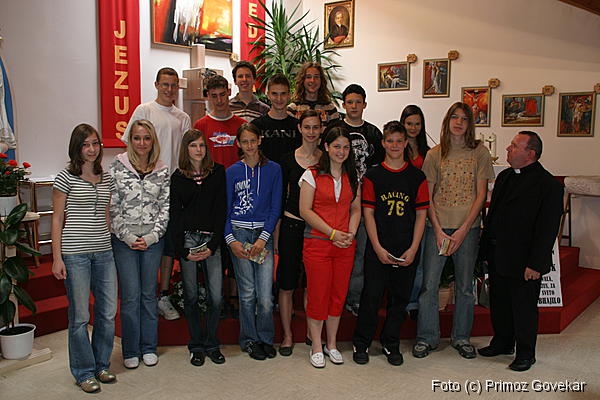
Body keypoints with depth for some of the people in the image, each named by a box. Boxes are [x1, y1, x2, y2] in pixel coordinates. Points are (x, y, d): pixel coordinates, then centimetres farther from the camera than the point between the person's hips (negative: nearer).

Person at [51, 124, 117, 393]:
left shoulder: (106, 178, 11)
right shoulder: (66, 178, -2)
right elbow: (57, 219, -2)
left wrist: (111, 246, 13)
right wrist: (57, 258, -7)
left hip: (103, 252, 5)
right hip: (75, 253, -5)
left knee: (108, 313, 8)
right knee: (80, 316, 3)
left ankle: (101, 365, 27)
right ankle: (84, 373, 19)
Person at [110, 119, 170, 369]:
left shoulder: (162, 171, 4)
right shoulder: (117, 167, -2)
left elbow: (165, 207, 3)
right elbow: (112, 206, -4)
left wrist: (151, 236, -6)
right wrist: (128, 237, -9)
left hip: (153, 239, 2)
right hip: (124, 239, -2)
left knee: (149, 293, 10)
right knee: (130, 295, 1)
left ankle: (149, 347, 23)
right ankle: (130, 351, 16)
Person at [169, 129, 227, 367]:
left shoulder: (218, 172, 6)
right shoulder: (178, 177, 7)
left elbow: (221, 209, 1)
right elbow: (174, 215, 4)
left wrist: (212, 245, -7)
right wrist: (182, 249, -5)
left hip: (212, 239, 0)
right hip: (187, 238, 0)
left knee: (216, 297, -3)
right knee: (191, 296, 5)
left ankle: (211, 344, 17)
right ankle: (196, 346, 20)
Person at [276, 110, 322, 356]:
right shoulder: (288, 160, 2)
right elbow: (281, 197, 5)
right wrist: (276, 232, 2)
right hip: (292, 225, 0)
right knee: (287, 284, 4)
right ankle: (287, 335, 19)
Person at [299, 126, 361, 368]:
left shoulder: (352, 177, 11)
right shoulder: (312, 175, -3)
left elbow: (356, 209, 13)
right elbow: (305, 210, -8)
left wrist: (351, 233, -5)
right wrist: (332, 233, -14)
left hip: (345, 245, 4)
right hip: (317, 243, -4)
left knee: (338, 294, 10)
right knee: (317, 295, 1)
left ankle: (332, 345, 26)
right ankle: (316, 347, 16)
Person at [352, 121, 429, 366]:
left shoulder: (417, 176, 5)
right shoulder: (373, 175, 1)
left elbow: (421, 215, 3)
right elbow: (368, 213, -2)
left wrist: (413, 249, -6)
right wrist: (378, 248, -10)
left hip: (407, 251, 2)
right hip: (378, 249, -1)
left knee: (400, 298, 10)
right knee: (371, 296, 2)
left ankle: (391, 344, 27)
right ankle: (361, 343, 19)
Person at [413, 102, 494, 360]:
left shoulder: (479, 153, 2)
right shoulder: (435, 155, 4)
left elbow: (481, 195, -2)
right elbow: (427, 197, 2)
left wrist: (463, 230, -10)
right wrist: (438, 230, -8)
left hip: (468, 227, 0)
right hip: (437, 226, 0)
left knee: (465, 285, 9)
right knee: (429, 284, 0)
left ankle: (462, 337, 26)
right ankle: (427, 338, 15)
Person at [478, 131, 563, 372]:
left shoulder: (548, 185, -14)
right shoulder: (504, 176, 9)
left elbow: (548, 228, -17)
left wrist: (535, 264, -18)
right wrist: (486, 249, 11)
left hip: (523, 262, -7)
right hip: (498, 258, 7)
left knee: (524, 308, 8)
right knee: (499, 304, 18)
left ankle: (525, 354, 25)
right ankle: (502, 343, 37)